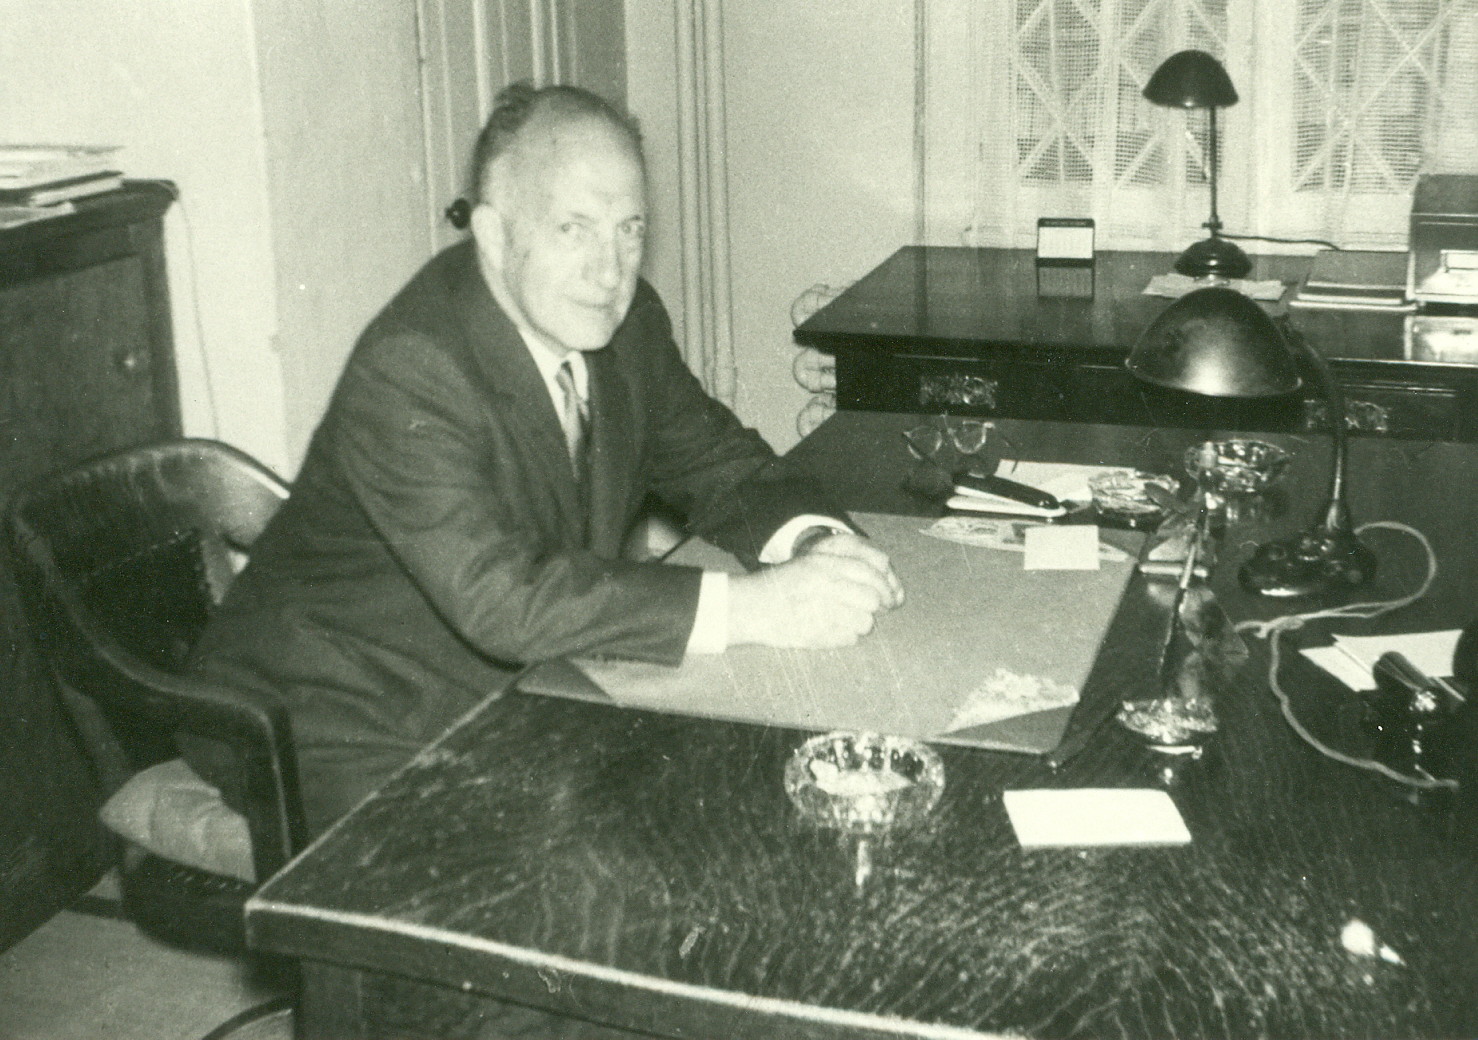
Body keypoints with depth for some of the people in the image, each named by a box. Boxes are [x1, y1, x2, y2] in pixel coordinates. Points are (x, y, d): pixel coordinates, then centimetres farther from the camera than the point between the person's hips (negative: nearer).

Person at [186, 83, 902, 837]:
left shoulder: (621, 320, -4)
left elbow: (716, 462, 6)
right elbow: (499, 597, -38)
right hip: (347, 730, -7)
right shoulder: (406, 372, -28)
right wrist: (751, 606, -41)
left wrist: (812, 544, -17)